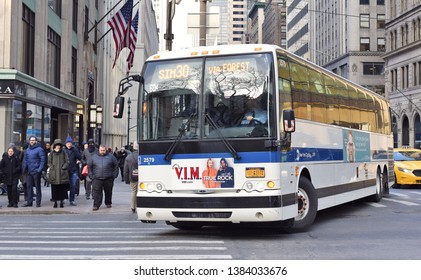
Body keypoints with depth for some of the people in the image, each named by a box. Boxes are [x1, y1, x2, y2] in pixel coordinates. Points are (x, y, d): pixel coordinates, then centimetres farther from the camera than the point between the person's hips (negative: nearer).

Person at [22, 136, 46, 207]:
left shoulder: (39, 149, -7)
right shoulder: (28, 149, 13)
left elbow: (43, 160, -11)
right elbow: (25, 160, 17)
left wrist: (40, 169, -18)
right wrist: (24, 168, 8)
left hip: (36, 171, -6)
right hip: (29, 171, 6)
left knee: (37, 187, 1)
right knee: (29, 186, 8)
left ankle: (38, 202, 7)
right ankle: (29, 202, 14)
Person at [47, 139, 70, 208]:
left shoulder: (64, 153, 7)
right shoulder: (51, 153, 9)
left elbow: (67, 162, 4)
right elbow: (49, 162, 9)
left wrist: (63, 168, -9)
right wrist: (52, 168, -6)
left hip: (62, 174, 0)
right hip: (54, 174, 0)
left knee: (62, 188, 1)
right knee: (54, 188, 2)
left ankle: (61, 201, 9)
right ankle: (55, 202, 9)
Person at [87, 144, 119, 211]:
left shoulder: (110, 156, 4)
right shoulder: (94, 157, 8)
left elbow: (116, 165, 8)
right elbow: (89, 166, 13)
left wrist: (115, 175, 1)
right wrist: (91, 175, 4)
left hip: (108, 178, 0)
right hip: (97, 178, 0)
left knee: (108, 192, 10)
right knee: (97, 192, -6)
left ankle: (108, 203, 27)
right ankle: (96, 205, -3)